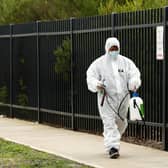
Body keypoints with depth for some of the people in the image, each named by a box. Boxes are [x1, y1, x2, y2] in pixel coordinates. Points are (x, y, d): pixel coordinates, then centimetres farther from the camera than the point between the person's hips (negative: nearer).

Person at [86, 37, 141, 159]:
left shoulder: (126, 62, 7)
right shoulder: (99, 63, 0)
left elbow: (134, 74, 1)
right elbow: (90, 77, -2)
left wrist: (134, 84, -21)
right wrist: (96, 84, -24)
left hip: (123, 97, 4)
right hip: (106, 97, -4)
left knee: (121, 122, 14)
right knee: (109, 123, -12)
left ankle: (109, 139, 39)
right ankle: (112, 147, -15)